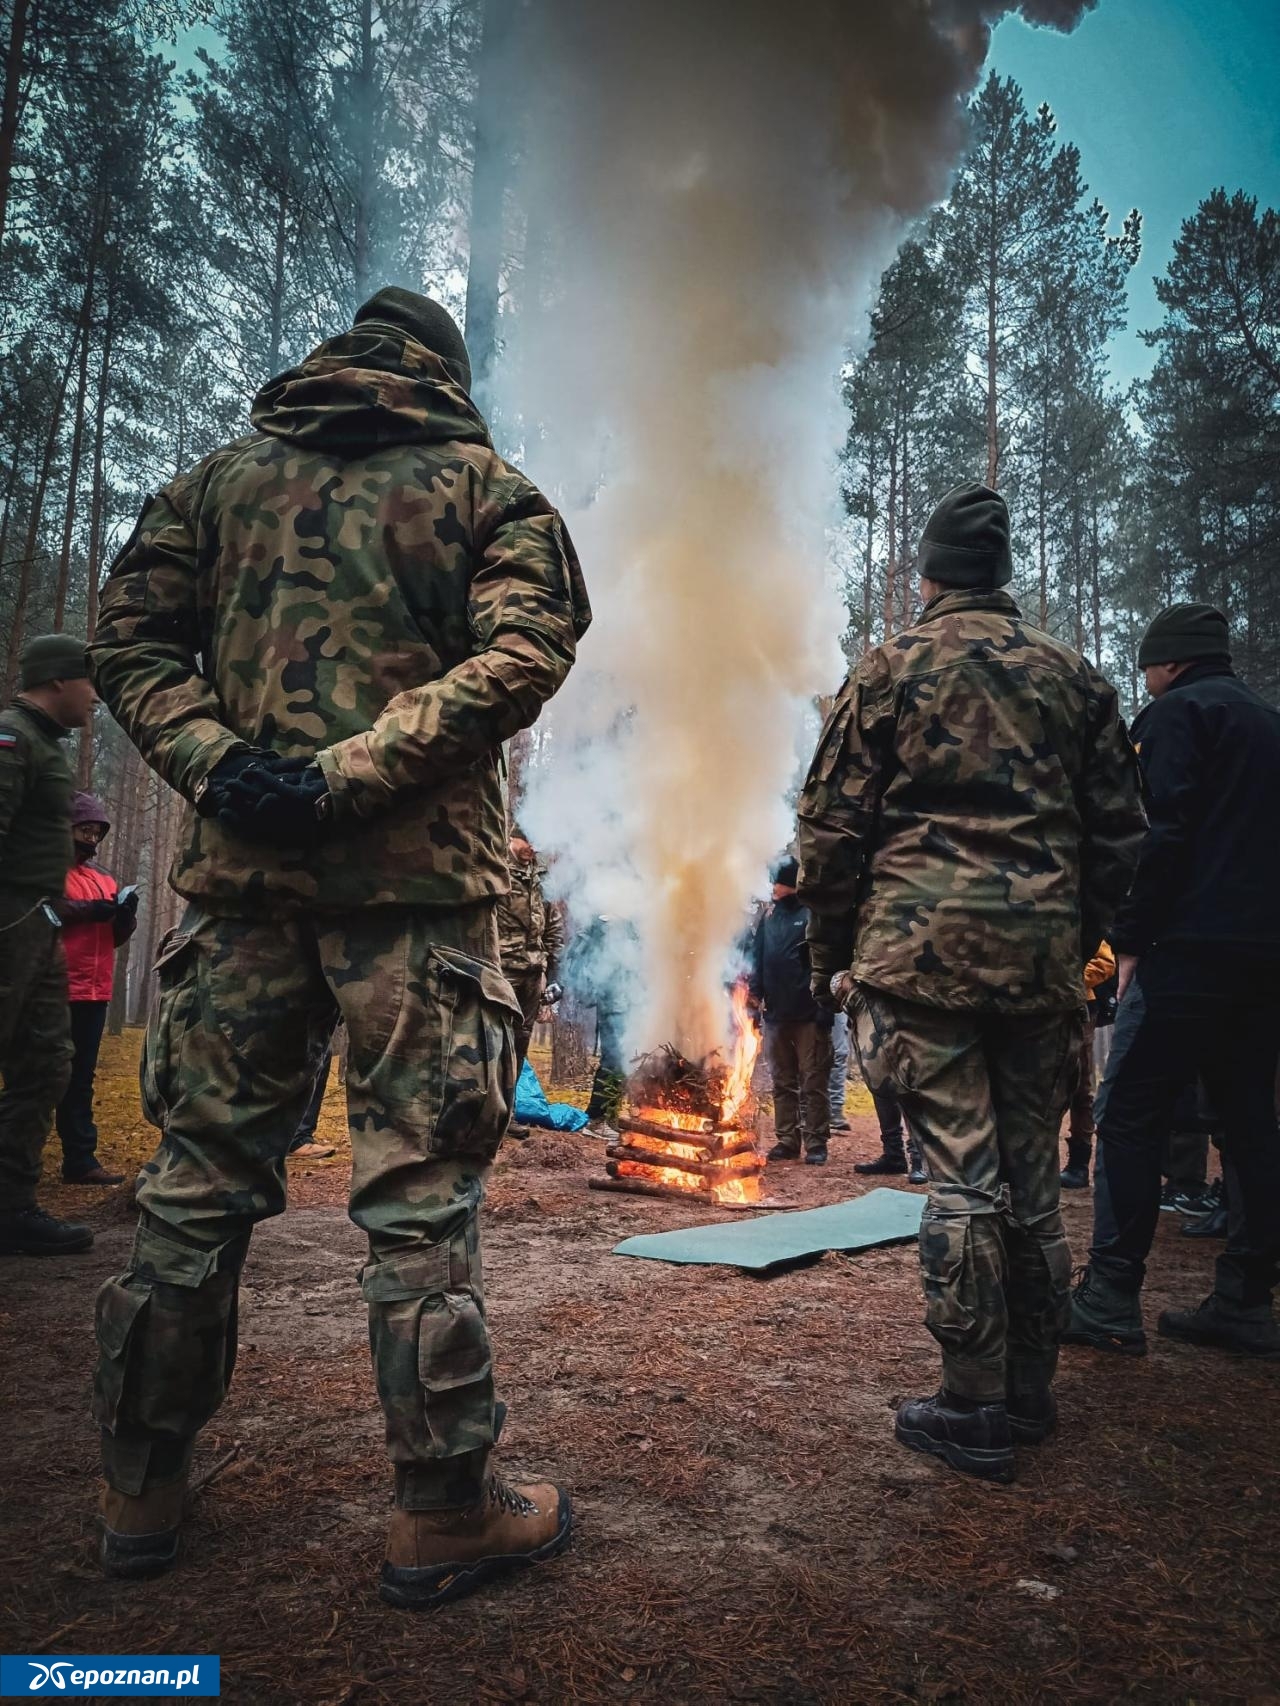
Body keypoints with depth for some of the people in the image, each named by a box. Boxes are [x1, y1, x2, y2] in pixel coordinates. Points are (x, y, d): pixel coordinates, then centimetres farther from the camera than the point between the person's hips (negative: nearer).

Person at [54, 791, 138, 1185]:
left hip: (94, 992, 6)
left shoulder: (105, 879, 19)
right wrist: (87, 910, -21)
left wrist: (126, 914, -3)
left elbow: (116, 938, 18)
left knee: (81, 1077, 8)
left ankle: (80, 1159, 11)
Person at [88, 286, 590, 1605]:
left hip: (239, 866, 4)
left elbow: (128, 635, 7)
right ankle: (442, 1517, 12)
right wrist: (348, 777, -14)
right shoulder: (488, 491, 8)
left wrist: (217, 765, -5)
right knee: (419, 1193, 1)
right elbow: (522, 652, -9)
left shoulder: (221, 477, 17)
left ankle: (142, 1492, 25)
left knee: (197, 1177, 12)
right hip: (415, 873, -3)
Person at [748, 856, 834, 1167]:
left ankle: (816, 1143, 7)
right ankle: (787, 1140, 20)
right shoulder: (769, 917, 12)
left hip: (809, 1014, -6)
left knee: (813, 1083, 1)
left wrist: (825, 1007, -17)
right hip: (775, 1014, 6)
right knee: (782, 1082, 12)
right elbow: (759, 957, 15)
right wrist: (755, 990, 2)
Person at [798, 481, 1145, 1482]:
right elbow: (1118, 833, 13)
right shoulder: (1072, 675, 12)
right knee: (1031, 1175, 13)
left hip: (922, 948, -3)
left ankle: (974, 1408, 8)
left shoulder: (891, 668, 3)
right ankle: (1031, 1392, 25)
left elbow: (833, 825, -1)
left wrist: (833, 957, 7)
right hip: (1043, 954, 4)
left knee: (961, 1174, 0)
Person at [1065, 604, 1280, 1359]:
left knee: (1130, 1118, -5)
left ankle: (1110, 1302, -5)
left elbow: (1163, 834, -14)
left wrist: (1131, 941, -9)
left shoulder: (1177, 712, -2)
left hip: (1192, 950, -8)